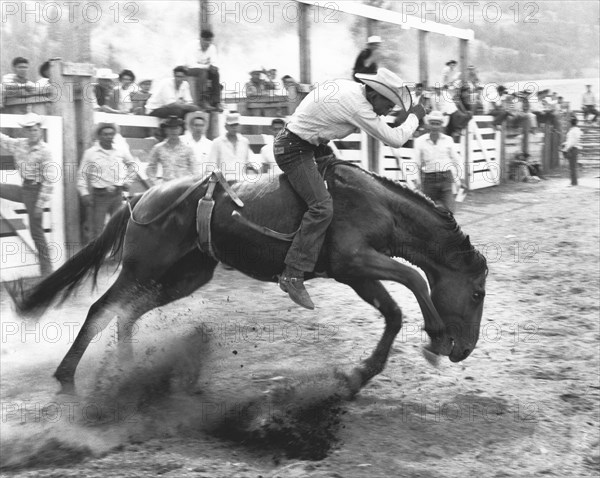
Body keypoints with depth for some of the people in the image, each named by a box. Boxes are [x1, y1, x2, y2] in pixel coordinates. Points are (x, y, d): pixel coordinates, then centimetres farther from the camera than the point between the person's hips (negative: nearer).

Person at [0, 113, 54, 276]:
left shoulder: (45, 151, -18)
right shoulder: (19, 144, 1)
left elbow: (49, 180, -19)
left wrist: (41, 203, -19)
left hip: (34, 190, -7)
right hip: (23, 188, 7)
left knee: (36, 231, -1)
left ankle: (46, 268, 10)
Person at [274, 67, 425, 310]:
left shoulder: (348, 87, 5)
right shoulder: (357, 106, -23)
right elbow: (396, 140, -18)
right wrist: (414, 116, -2)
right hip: (295, 151, -11)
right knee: (322, 207, -23)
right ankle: (293, 276, -26)